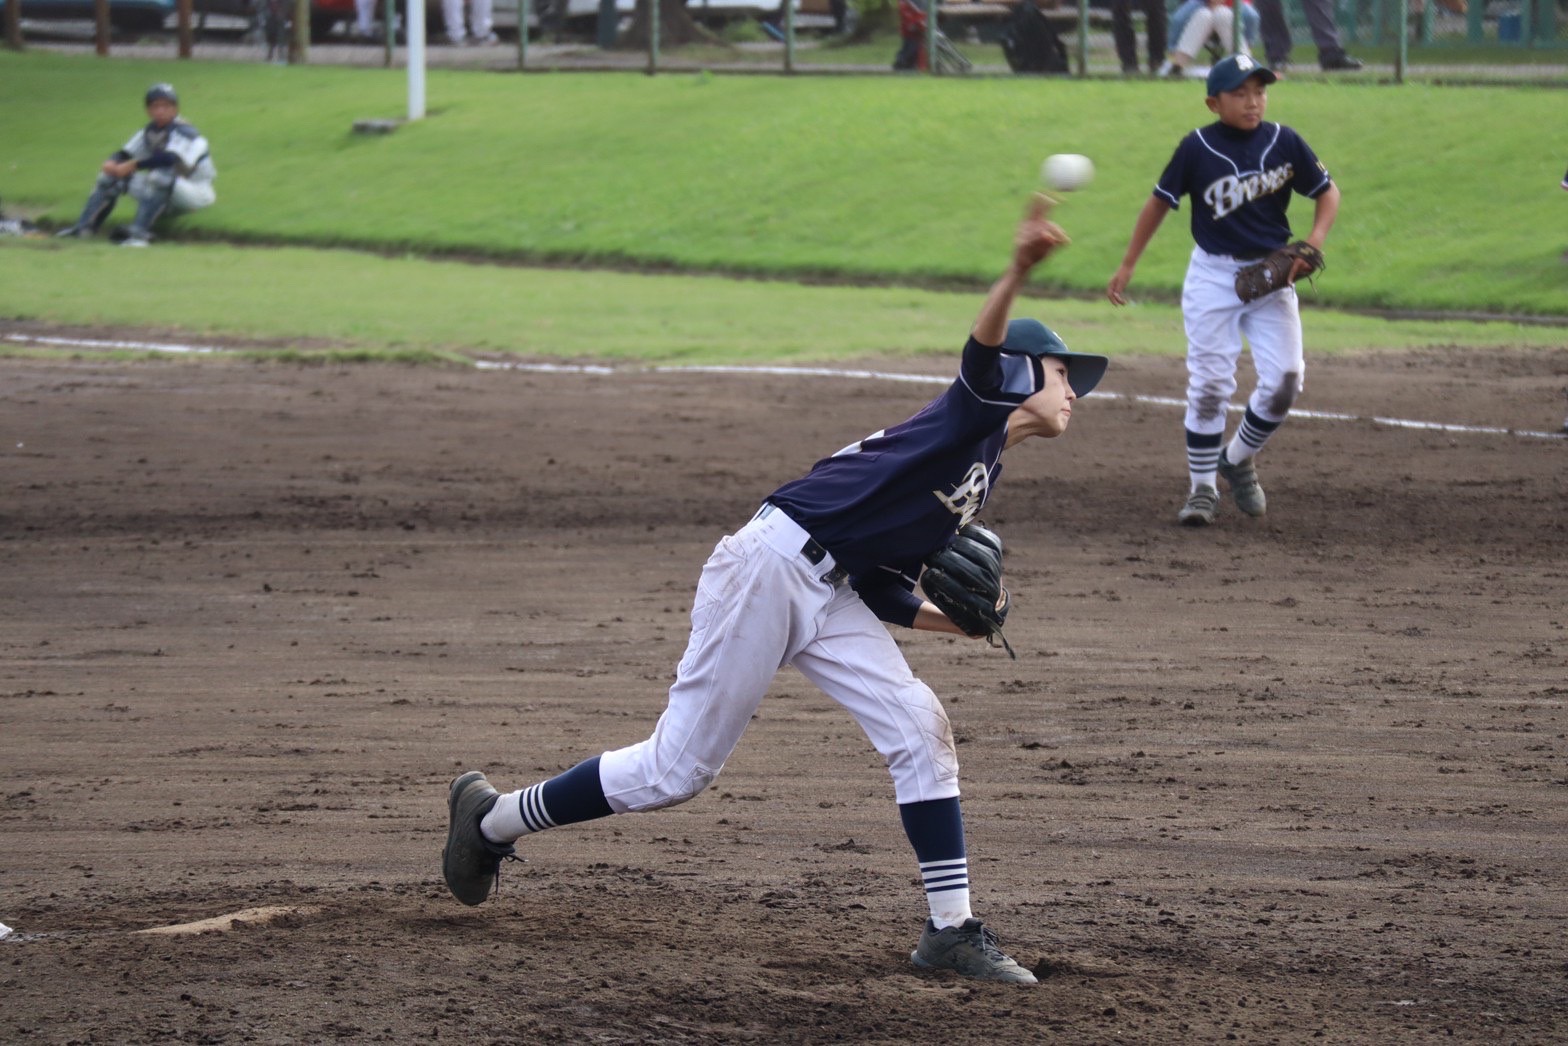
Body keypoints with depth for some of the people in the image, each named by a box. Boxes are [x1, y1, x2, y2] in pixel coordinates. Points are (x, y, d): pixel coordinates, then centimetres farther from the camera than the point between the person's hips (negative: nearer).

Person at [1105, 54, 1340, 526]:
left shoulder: (1284, 142, -4)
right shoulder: (1198, 148, -9)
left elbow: (1327, 192, 6)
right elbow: (1160, 203, 1)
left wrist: (1313, 243, -11)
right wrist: (1127, 266, 3)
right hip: (1212, 275, -2)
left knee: (1283, 381, -5)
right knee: (1209, 384, -5)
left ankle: (1238, 459, 20)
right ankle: (1202, 487, 7)